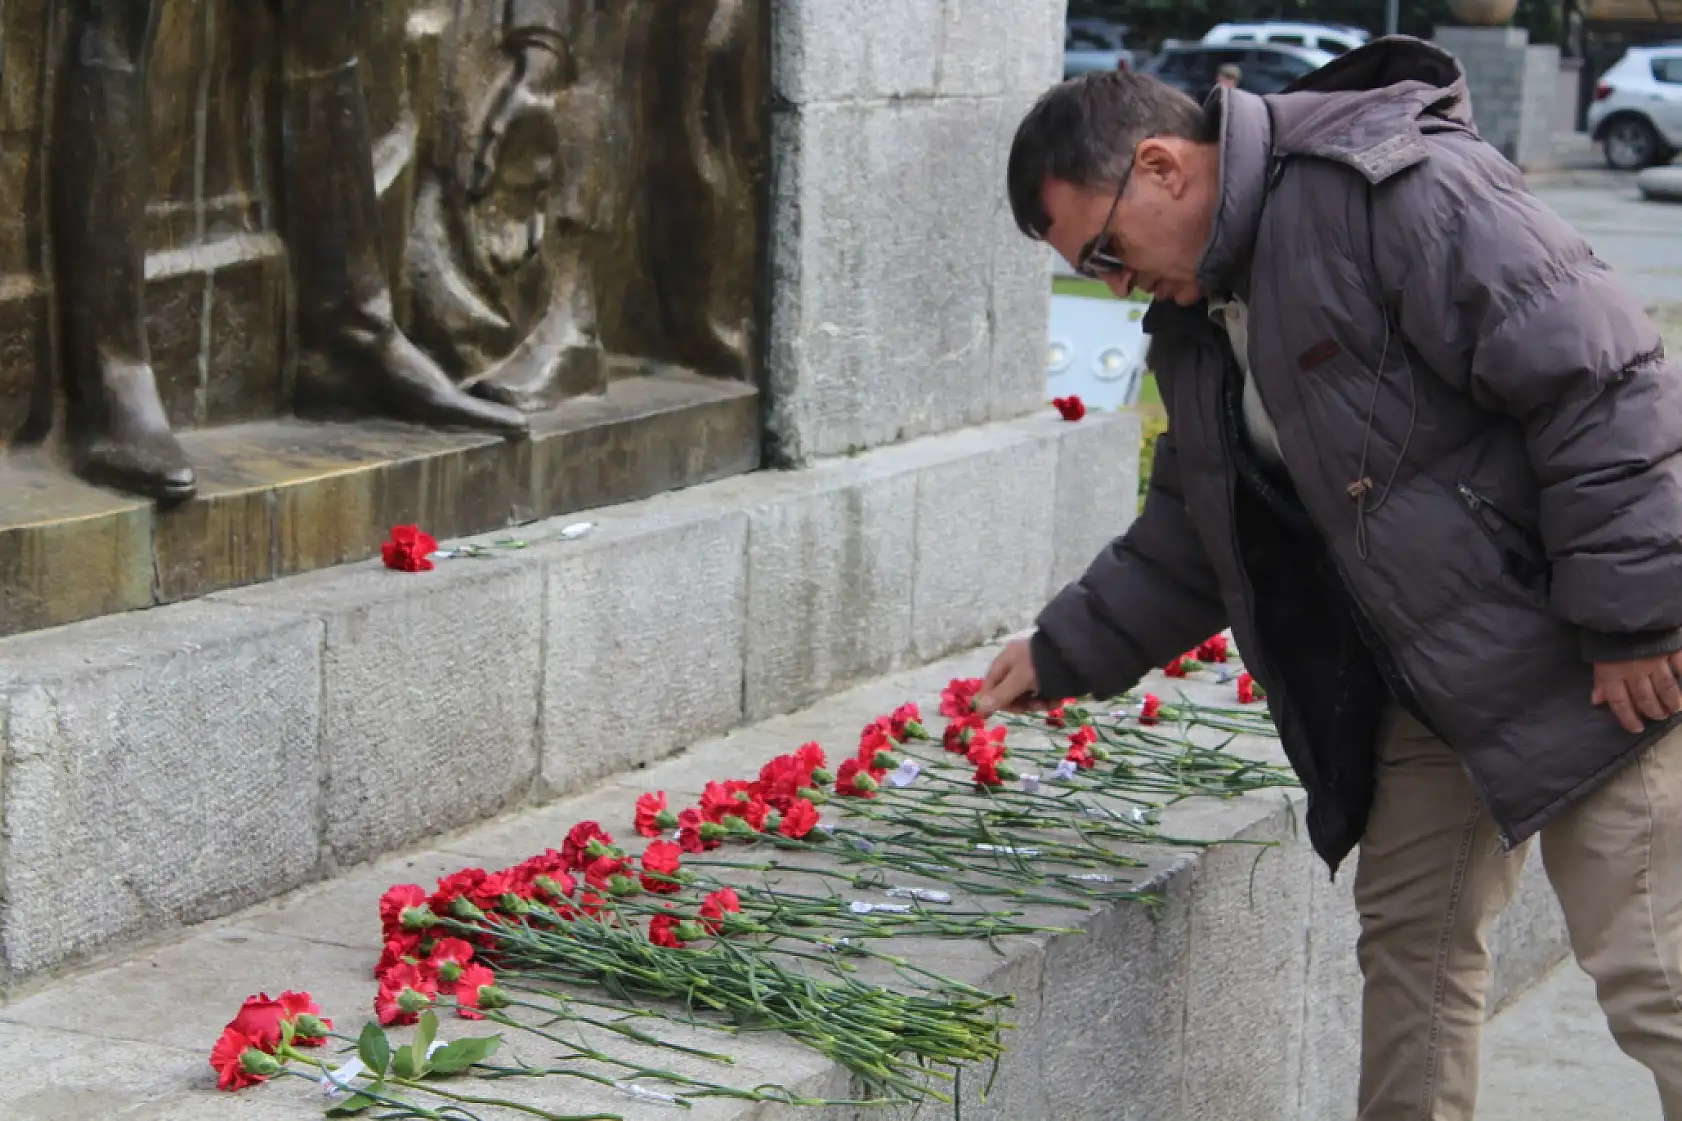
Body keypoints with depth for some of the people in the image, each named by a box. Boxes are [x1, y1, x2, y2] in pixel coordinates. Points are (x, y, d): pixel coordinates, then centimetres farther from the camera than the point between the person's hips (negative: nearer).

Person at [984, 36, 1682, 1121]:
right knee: (1409, 934, 14)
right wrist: (1063, 652, 21)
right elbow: (1191, 538, 24)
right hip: (1433, 676, 9)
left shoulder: (1397, 189, -19)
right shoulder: (1201, 318, 11)